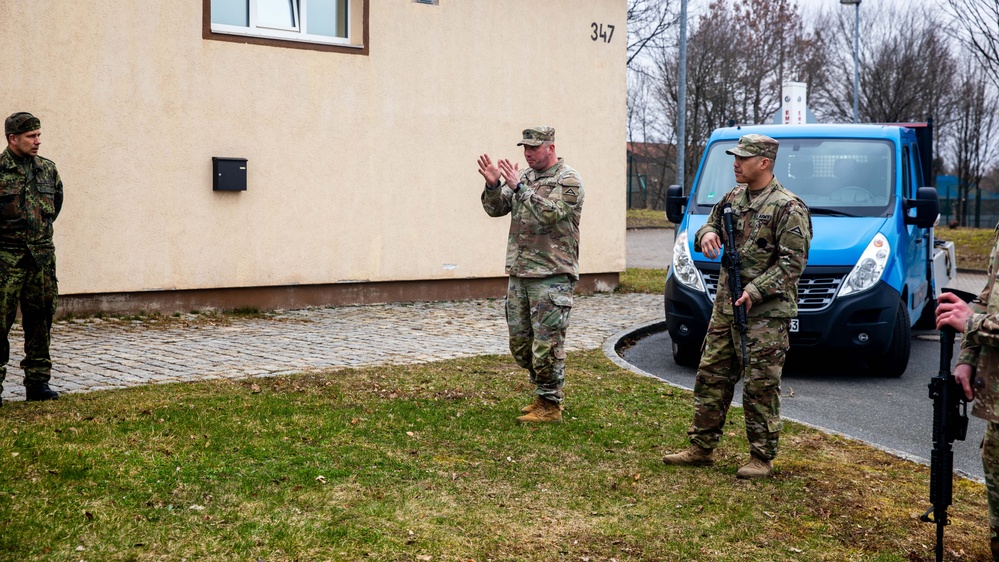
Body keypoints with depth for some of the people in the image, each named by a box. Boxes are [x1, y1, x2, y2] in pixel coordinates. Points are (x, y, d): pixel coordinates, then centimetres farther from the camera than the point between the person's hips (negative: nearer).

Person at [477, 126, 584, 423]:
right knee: (520, 342, 13)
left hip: (552, 275, -8)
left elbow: (550, 214, -22)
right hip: (519, 273, 8)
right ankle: (544, 394, 27)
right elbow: (495, 209, 10)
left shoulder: (568, 180, -7)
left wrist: (518, 187, -24)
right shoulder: (524, 177, 14)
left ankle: (550, 405, 3)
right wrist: (493, 185, -9)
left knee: (546, 343, -6)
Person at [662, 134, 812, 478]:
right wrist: (707, 234, -1)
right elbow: (712, 223, 25)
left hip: (766, 314, -8)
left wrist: (754, 292, -21)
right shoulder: (734, 197, 12)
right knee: (711, 376, 11)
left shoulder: (787, 208, -11)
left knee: (761, 386, -2)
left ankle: (762, 459, 8)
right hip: (725, 307, 8)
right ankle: (701, 447, 22)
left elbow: (792, 263, -15)